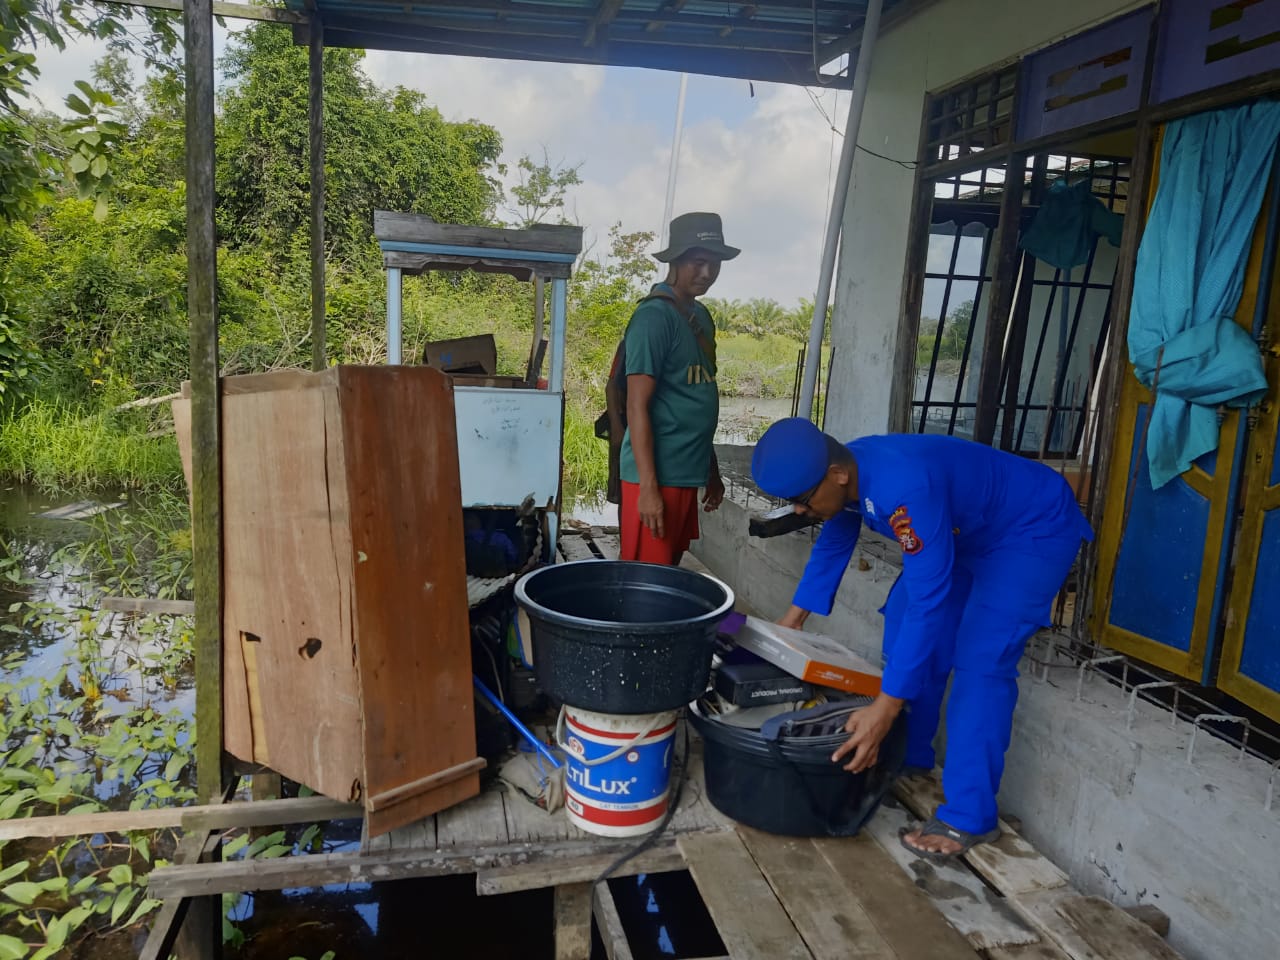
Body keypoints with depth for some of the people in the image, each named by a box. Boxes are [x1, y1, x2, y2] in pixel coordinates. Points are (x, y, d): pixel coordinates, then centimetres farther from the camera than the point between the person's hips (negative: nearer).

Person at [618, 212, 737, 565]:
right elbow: (637, 407, -18)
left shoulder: (701, 316, 13)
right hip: (656, 476, -9)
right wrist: (648, 486, -22)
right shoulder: (654, 317, -14)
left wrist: (712, 470, 21)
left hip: (687, 472, 9)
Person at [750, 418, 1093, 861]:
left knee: (979, 663, -17)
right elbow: (832, 545, 7)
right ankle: (909, 762, 21)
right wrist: (794, 616, 11)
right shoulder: (845, 473, -13)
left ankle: (969, 817, -8)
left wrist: (885, 707, -40)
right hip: (966, 531, 9)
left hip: (1035, 529, -9)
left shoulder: (902, 485, -40)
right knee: (905, 630, 6)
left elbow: (928, 598, -41)